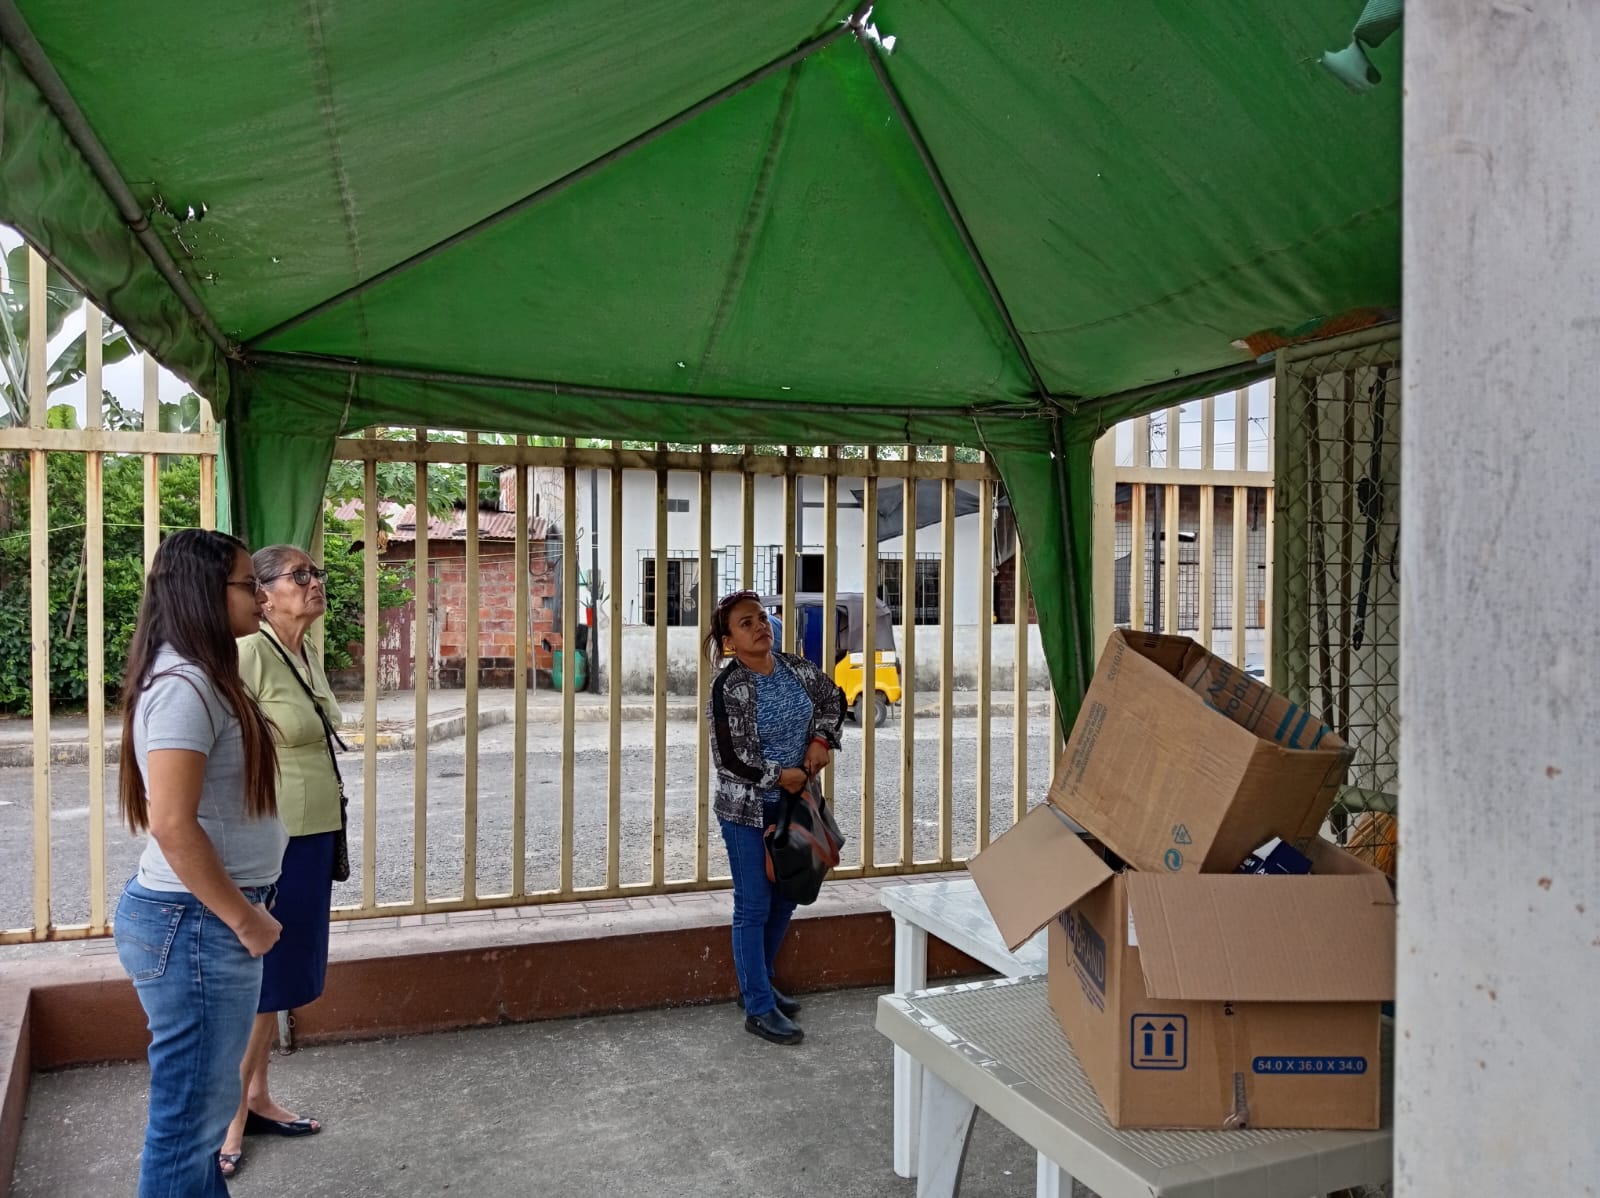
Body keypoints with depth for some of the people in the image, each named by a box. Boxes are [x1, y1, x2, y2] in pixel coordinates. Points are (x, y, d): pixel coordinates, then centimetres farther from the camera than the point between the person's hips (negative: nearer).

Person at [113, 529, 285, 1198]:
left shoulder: (199, 678, 11)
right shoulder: (184, 686, -19)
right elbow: (171, 824, -24)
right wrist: (245, 919, -16)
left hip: (205, 917, 10)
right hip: (197, 923, -10)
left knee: (202, 1101, 21)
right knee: (191, 1113, 4)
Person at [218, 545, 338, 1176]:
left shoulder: (309, 657, 10)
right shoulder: (247, 655, -16)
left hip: (312, 837, 8)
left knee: (282, 971, 17)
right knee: (252, 978, 3)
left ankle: (257, 1097, 32)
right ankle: (229, 1118, 19)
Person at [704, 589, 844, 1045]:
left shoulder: (796, 668, -2)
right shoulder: (728, 689, -20)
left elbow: (833, 698, 15)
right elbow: (730, 758, -21)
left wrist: (822, 739, -1)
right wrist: (782, 776, -16)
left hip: (792, 803, 7)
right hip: (747, 810, -7)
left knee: (784, 899, 17)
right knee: (754, 907, 1)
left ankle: (755, 984, 36)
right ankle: (759, 1009, 13)